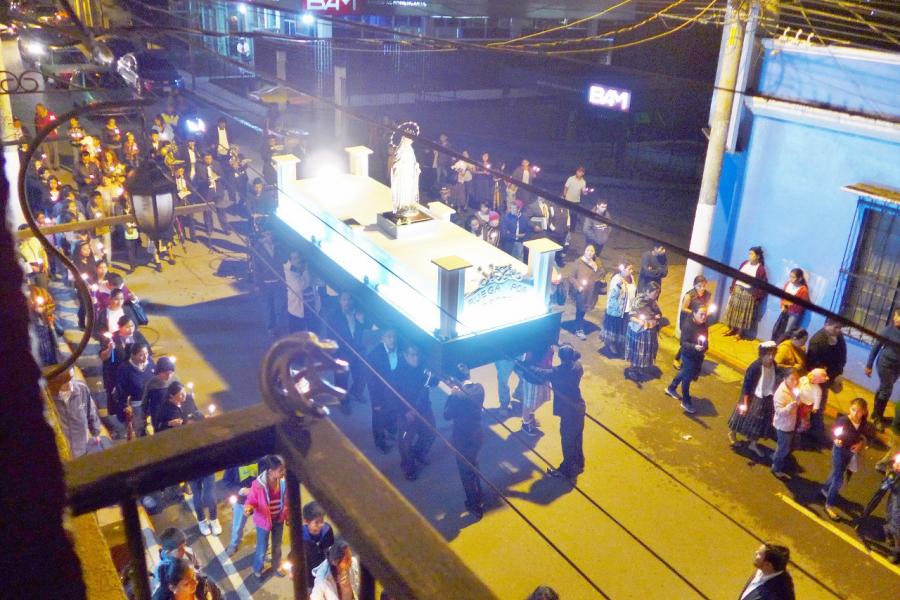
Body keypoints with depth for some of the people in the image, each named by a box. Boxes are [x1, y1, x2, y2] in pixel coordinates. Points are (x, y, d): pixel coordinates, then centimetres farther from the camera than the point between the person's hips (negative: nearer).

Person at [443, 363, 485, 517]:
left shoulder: (458, 396, -28)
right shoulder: (479, 388, -8)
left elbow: (447, 415, -14)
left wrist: (451, 396, -8)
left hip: (463, 439, -7)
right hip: (477, 435, 7)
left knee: (466, 473, 13)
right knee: (473, 467, 29)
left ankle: (476, 507, 27)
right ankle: (478, 499, 46)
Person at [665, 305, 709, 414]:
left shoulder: (704, 325, -3)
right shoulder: (687, 325, -25)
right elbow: (684, 343, -27)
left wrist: (704, 348, 12)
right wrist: (694, 347, -42)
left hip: (699, 355, 7)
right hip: (688, 355, -7)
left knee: (684, 373, 23)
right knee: (687, 377, 3)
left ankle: (671, 388, 45)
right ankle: (686, 402, 17)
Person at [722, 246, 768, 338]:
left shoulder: (761, 269, -11)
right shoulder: (745, 263, 5)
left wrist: (757, 296, -14)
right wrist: (733, 287, 6)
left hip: (749, 293, -5)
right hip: (737, 289, 5)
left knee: (744, 313, 3)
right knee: (734, 309, 12)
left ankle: (740, 332, 14)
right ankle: (733, 329, 25)